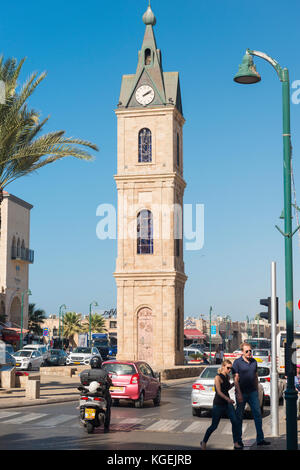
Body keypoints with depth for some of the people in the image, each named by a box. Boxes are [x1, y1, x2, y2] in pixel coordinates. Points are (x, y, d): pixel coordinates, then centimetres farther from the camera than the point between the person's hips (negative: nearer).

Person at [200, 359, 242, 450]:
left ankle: (236, 443, -3)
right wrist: (228, 399, -37)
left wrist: (234, 383, 8)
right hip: (218, 404, -6)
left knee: (235, 421, -9)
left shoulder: (227, 377, 7)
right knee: (214, 426, 3)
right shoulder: (218, 377, -15)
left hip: (227, 403, 6)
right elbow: (219, 392, -23)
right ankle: (204, 442, 22)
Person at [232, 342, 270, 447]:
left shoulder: (254, 362, 9)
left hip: (252, 392, 5)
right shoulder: (237, 362, -8)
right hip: (242, 393, -5)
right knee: (239, 416, 3)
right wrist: (239, 394, -18)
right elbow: (236, 379, -12)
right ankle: (238, 440, 12)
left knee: (258, 414, 1)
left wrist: (256, 390, 15)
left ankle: (260, 439, 6)